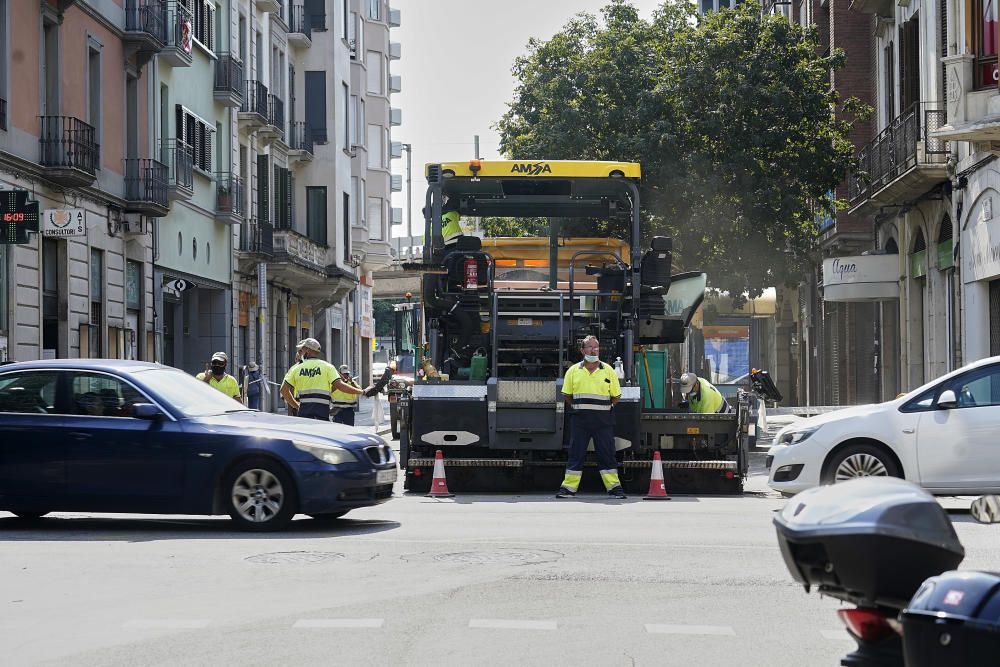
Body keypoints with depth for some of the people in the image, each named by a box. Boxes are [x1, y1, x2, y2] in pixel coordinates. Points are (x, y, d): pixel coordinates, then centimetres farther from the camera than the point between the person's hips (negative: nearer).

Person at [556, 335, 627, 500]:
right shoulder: (573, 371, 6)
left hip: (603, 419, -1)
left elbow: (616, 396, 8)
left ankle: (614, 487, 6)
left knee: (606, 453, 1)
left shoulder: (608, 371, 5)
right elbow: (567, 395, 13)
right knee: (576, 453, 2)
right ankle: (568, 488, 6)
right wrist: (578, 408, 6)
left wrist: (603, 409, 4)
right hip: (580, 419, 1)